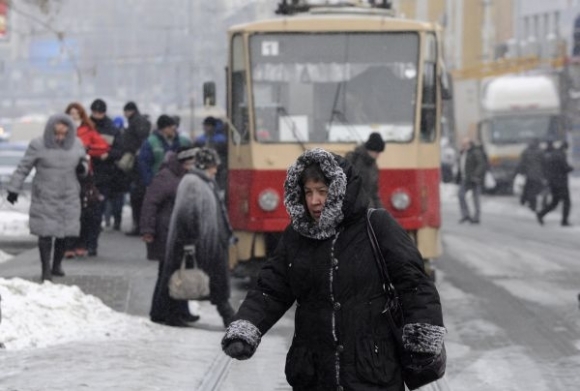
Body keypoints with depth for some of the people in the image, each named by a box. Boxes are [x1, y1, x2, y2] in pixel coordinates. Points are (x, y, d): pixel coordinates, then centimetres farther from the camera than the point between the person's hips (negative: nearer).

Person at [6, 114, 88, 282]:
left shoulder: (77, 145, 2)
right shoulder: (38, 145, -8)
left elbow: (84, 161, 17)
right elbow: (23, 169, -2)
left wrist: (83, 167, -7)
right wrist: (13, 189, -3)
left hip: (69, 198, 3)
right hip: (45, 197, -3)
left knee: (65, 232, 5)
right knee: (46, 233, -6)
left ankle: (57, 265, 23)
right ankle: (46, 270, -1)